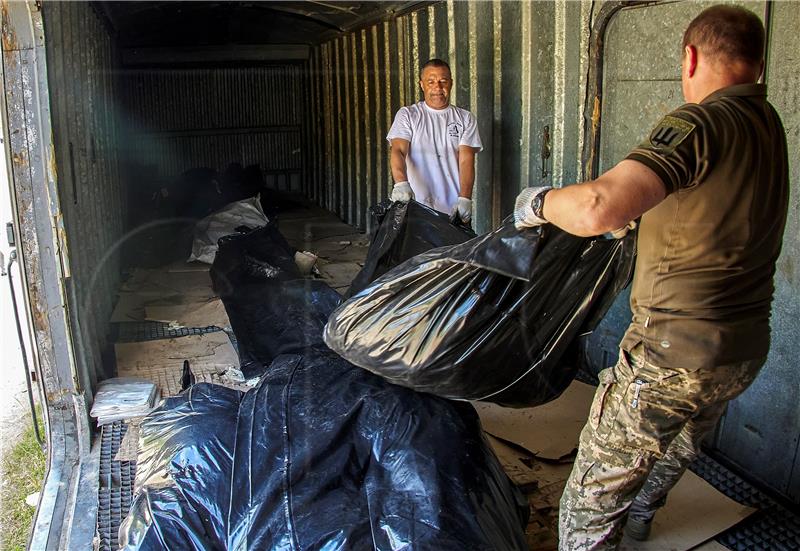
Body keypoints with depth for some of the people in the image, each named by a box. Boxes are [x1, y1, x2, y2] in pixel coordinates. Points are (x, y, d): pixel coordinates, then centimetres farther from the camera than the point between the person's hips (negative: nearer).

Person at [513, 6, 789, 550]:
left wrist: (539, 201, -17)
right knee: (681, 442, 35)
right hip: (747, 347, 9)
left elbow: (598, 209, -36)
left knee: (592, 502, 4)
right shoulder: (767, 123, 6)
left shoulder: (701, 124, -22)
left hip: (674, 353, -9)